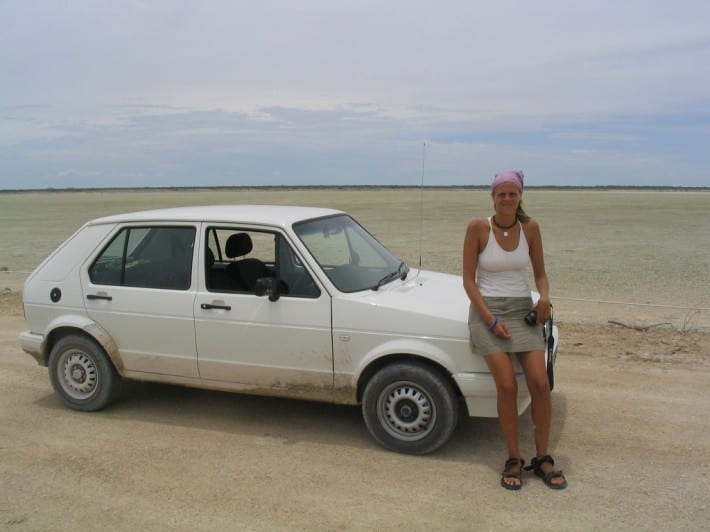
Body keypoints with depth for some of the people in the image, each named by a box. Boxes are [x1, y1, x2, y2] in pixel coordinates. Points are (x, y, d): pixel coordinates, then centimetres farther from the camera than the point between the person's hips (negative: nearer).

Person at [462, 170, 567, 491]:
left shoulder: (530, 228, 2)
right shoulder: (478, 228, -7)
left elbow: (540, 274, 12)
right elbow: (469, 280, -6)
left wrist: (544, 297, -9)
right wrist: (491, 320, -13)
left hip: (522, 309, 3)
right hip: (487, 310, -3)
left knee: (539, 383, -9)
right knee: (507, 385, -14)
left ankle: (542, 458, 9)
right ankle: (513, 460, 3)